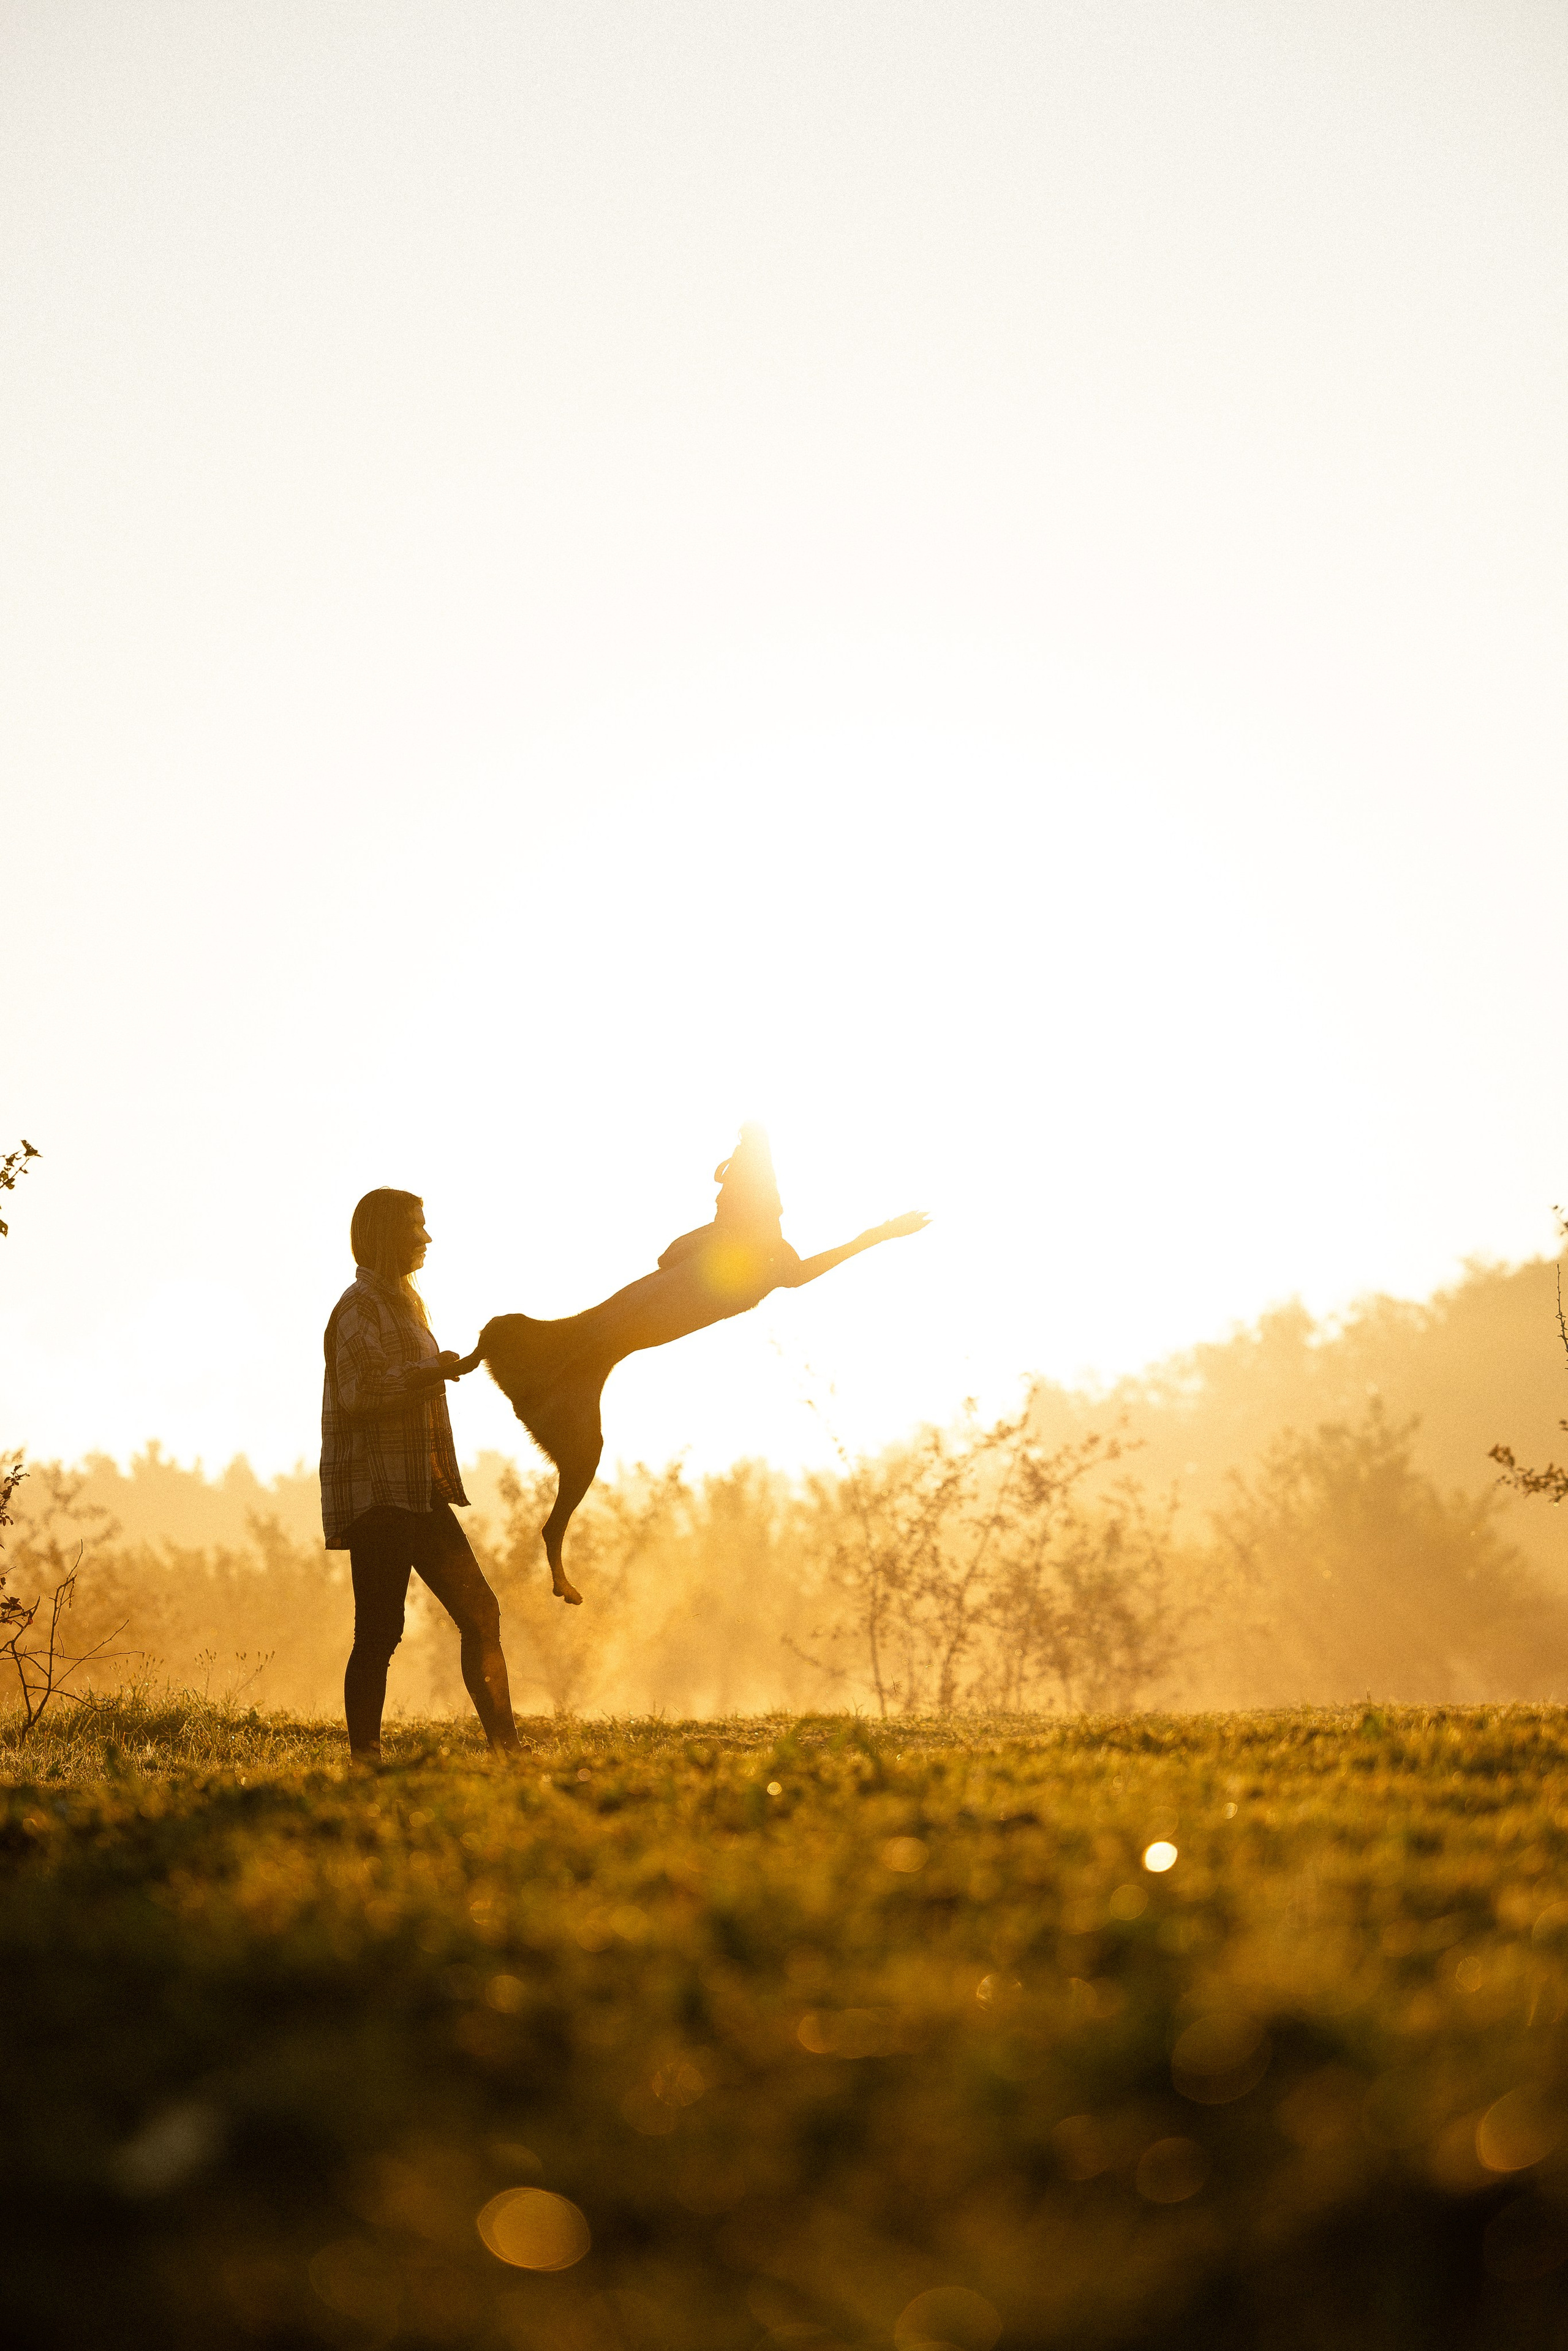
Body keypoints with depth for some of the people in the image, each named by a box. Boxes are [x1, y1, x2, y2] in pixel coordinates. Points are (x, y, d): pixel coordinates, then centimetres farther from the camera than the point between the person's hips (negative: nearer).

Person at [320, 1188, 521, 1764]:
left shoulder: (401, 1304, 22)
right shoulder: (360, 1307, -9)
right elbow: (357, 1396, -22)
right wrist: (431, 1372, -21)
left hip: (420, 1494, 10)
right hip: (378, 1494, -10)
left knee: (480, 1613, 6)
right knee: (380, 1631, -10)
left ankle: (506, 1750, 8)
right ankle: (364, 1756, -7)